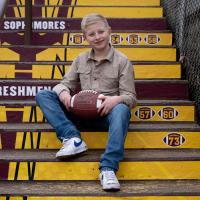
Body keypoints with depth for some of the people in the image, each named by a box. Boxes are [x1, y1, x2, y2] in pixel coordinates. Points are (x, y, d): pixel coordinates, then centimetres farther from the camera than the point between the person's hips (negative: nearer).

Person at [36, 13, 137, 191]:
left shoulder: (122, 61, 3)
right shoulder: (81, 59, 15)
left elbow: (130, 97, -2)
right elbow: (66, 83, 13)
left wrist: (116, 99, -26)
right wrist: (64, 92, -13)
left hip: (107, 112, -4)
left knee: (122, 110, -39)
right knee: (43, 95, -10)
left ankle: (108, 168, -47)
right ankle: (72, 138, -30)